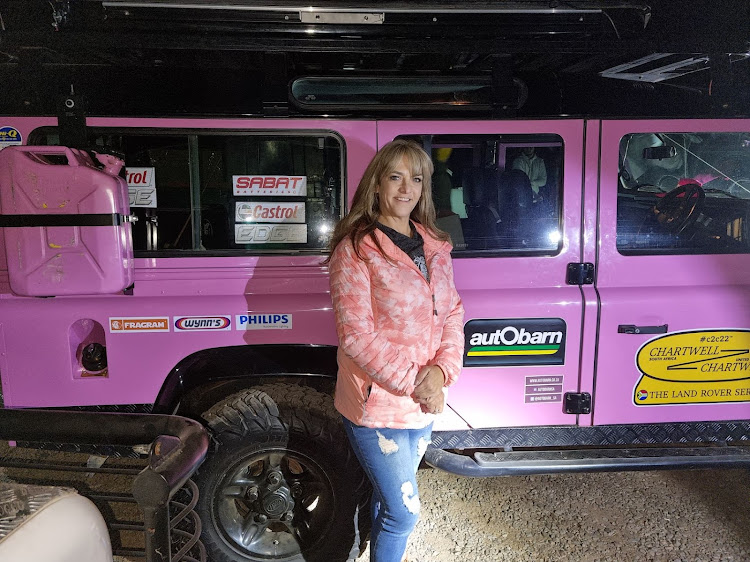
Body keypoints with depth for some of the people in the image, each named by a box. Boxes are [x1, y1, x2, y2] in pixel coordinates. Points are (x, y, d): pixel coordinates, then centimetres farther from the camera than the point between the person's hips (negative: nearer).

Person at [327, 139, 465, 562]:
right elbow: (356, 338, -19)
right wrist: (413, 382, -20)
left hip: (425, 403, 6)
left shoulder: (435, 247, 5)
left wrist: (440, 371, -11)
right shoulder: (355, 250, -14)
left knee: (389, 499, 24)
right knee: (405, 512, 4)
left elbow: (452, 315, 5)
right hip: (376, 405, -6)